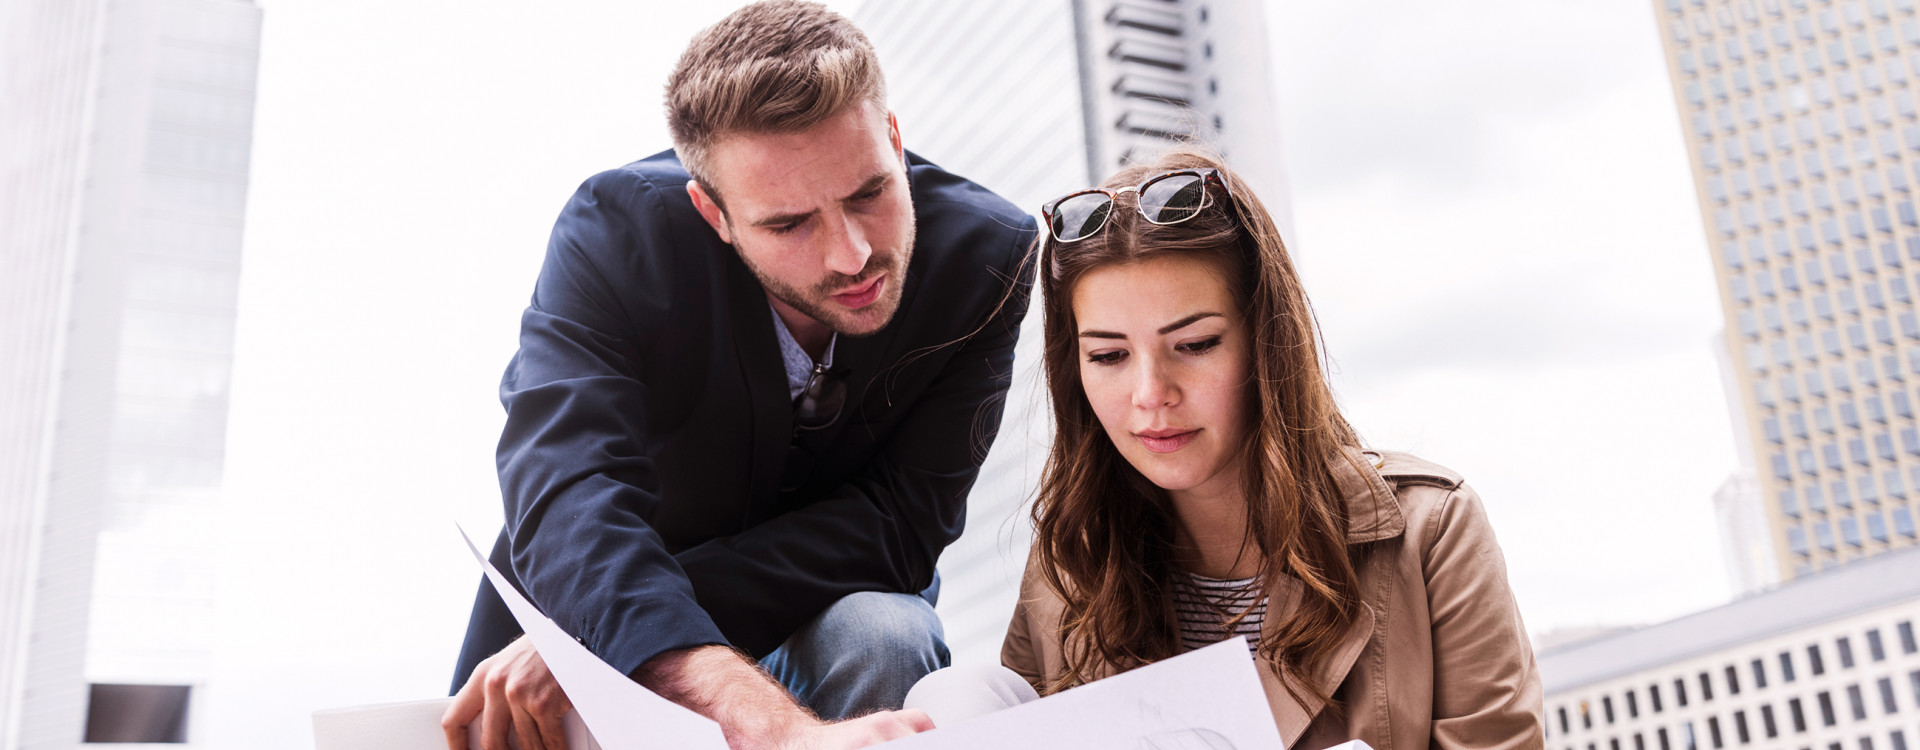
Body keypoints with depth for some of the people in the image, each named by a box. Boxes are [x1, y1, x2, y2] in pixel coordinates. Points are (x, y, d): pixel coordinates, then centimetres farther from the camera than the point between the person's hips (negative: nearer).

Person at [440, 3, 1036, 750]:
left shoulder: (988, 255, -24)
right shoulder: (614, 233, -27)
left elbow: (901, 523, -25)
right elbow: (570, 506, -40)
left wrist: (628, 612, -37)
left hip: (836, 600, -1)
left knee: (882, 638, -31)